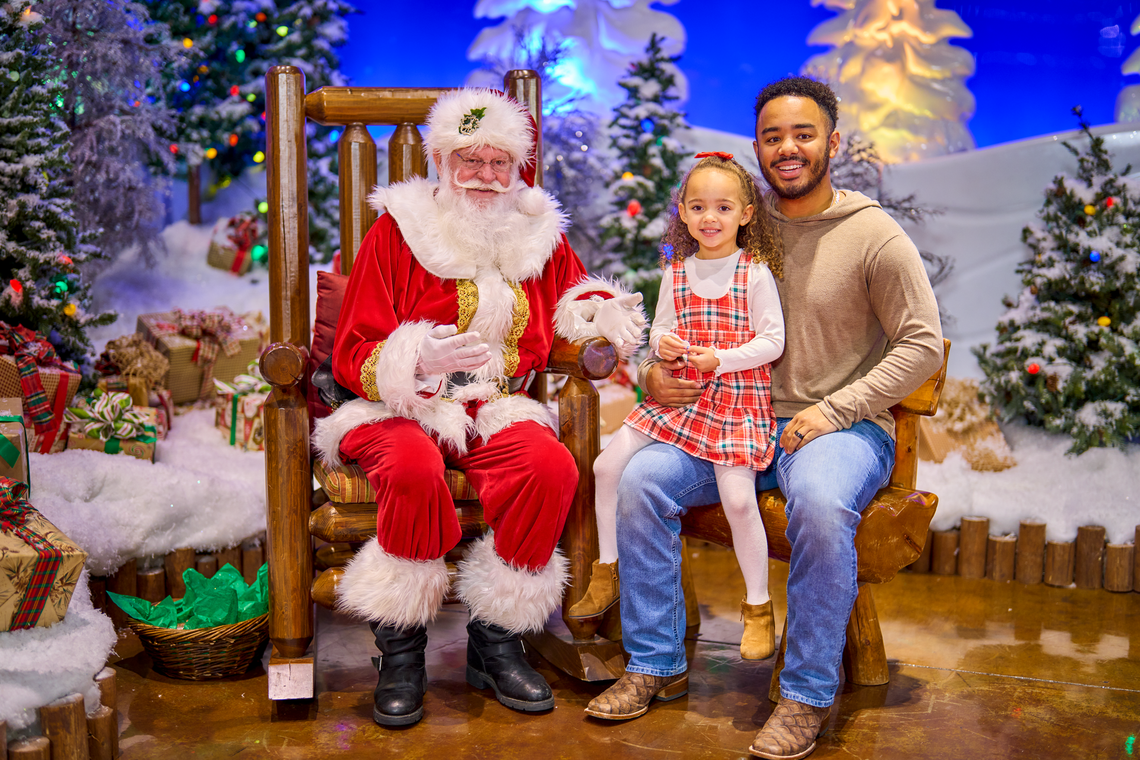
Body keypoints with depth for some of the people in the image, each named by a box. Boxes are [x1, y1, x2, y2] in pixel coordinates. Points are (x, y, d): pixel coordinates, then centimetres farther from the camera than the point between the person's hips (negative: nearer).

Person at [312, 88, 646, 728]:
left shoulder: (541, 235, 11)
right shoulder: (398, 231, 0)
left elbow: (571, 303, 28)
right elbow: (352, 357, -3)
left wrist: (598, 312, 2)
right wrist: (417, 362, -24)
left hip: (497, 411, 3)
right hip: (400, 411, -3)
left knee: (553, 466, -30)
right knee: (415, 470, -38)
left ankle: (495, 644, -10)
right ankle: (402, 652, -14)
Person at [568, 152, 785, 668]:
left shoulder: (756, 273, -4)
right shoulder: (675, 272, 9)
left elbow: (772, 341, -7)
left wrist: (720, 359, -19)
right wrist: (662, 343, -8)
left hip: (739, 398, -5)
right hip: (679, 393, 5)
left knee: (738, 497, -18)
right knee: (608, 465, -5)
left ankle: (758, 607, 4)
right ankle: (607, 574, 14)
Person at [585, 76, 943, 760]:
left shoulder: (874, 235, -3)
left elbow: (923, 344, -5)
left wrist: (835, 410, -15)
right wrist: (655, 375, -7)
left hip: (846, 426, -4)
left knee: (820, 502, -37)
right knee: (642, 478, -18)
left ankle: (809, 695, -17)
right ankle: (655, 662, -2)